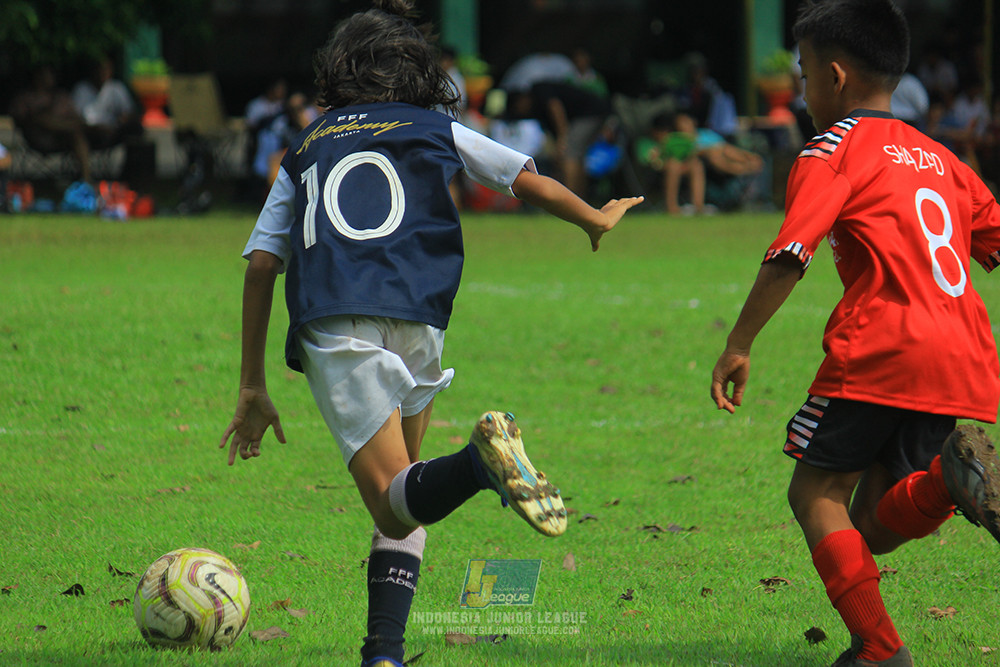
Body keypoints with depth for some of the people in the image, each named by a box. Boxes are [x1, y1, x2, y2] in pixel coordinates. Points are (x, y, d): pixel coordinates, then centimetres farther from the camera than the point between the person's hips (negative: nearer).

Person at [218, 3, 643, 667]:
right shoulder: (435, 130, 21)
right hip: (414, 324, 0)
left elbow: (260, 266, 18)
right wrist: (597, 221, 44)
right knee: (402, 496, 16)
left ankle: (481, 460, -39)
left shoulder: (304, 152, 24)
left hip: (331, 334, 0)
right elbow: (532, 183, 23)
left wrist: (253, 389, 21)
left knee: (395, 502, -7)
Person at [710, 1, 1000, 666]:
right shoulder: (939, 158, 24)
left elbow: (788, 256, -8)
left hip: (881, 348, -6)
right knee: (873, 526, 8)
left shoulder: (833, 153, 3)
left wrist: (739, 346, -5)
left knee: (818, 491, 7)